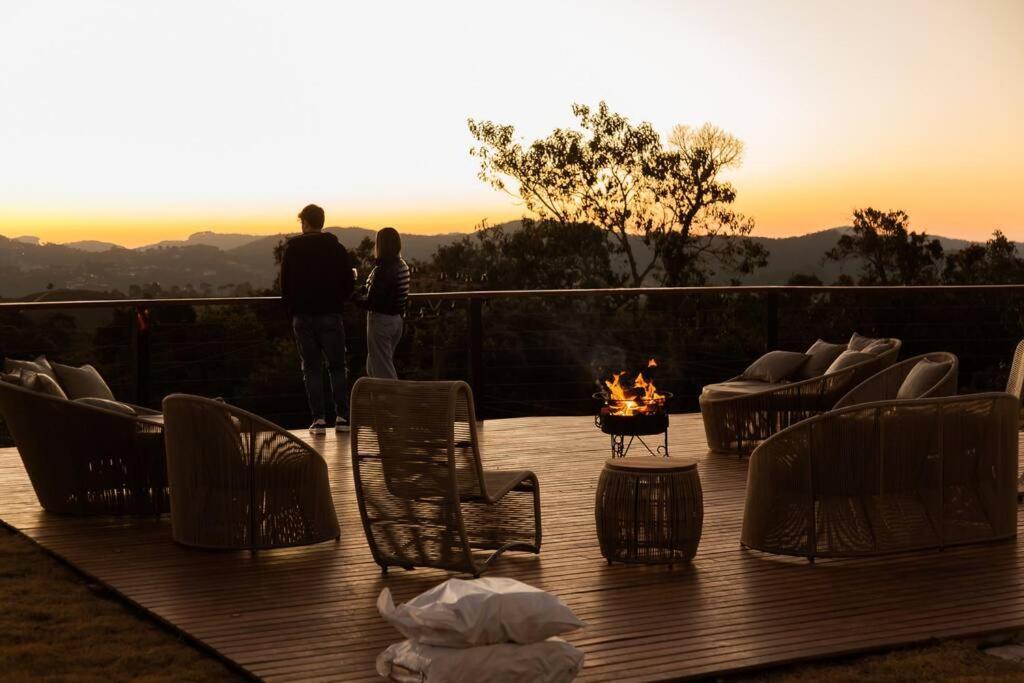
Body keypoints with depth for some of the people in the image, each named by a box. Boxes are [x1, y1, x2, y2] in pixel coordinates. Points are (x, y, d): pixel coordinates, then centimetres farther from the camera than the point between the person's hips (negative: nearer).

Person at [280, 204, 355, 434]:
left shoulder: (292, 249, -1)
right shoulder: (337, 248, -1)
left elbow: (285, 285, 1)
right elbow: (349, 283, 0)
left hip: (303, 316, 0)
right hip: (330, 315, 0)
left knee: (311, 368, 4)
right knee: (337, 366, 8)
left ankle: (319, 419, -1)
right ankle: (342, 417, 3)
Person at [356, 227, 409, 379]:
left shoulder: (381, 270, -21)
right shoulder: (402, 266, 5)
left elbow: (370, 302, -23)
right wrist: (364, 290, 10)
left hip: (381, 320, -9)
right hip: (396, 319, 9)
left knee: (382, 371, 0)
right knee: (372, 368, 21)